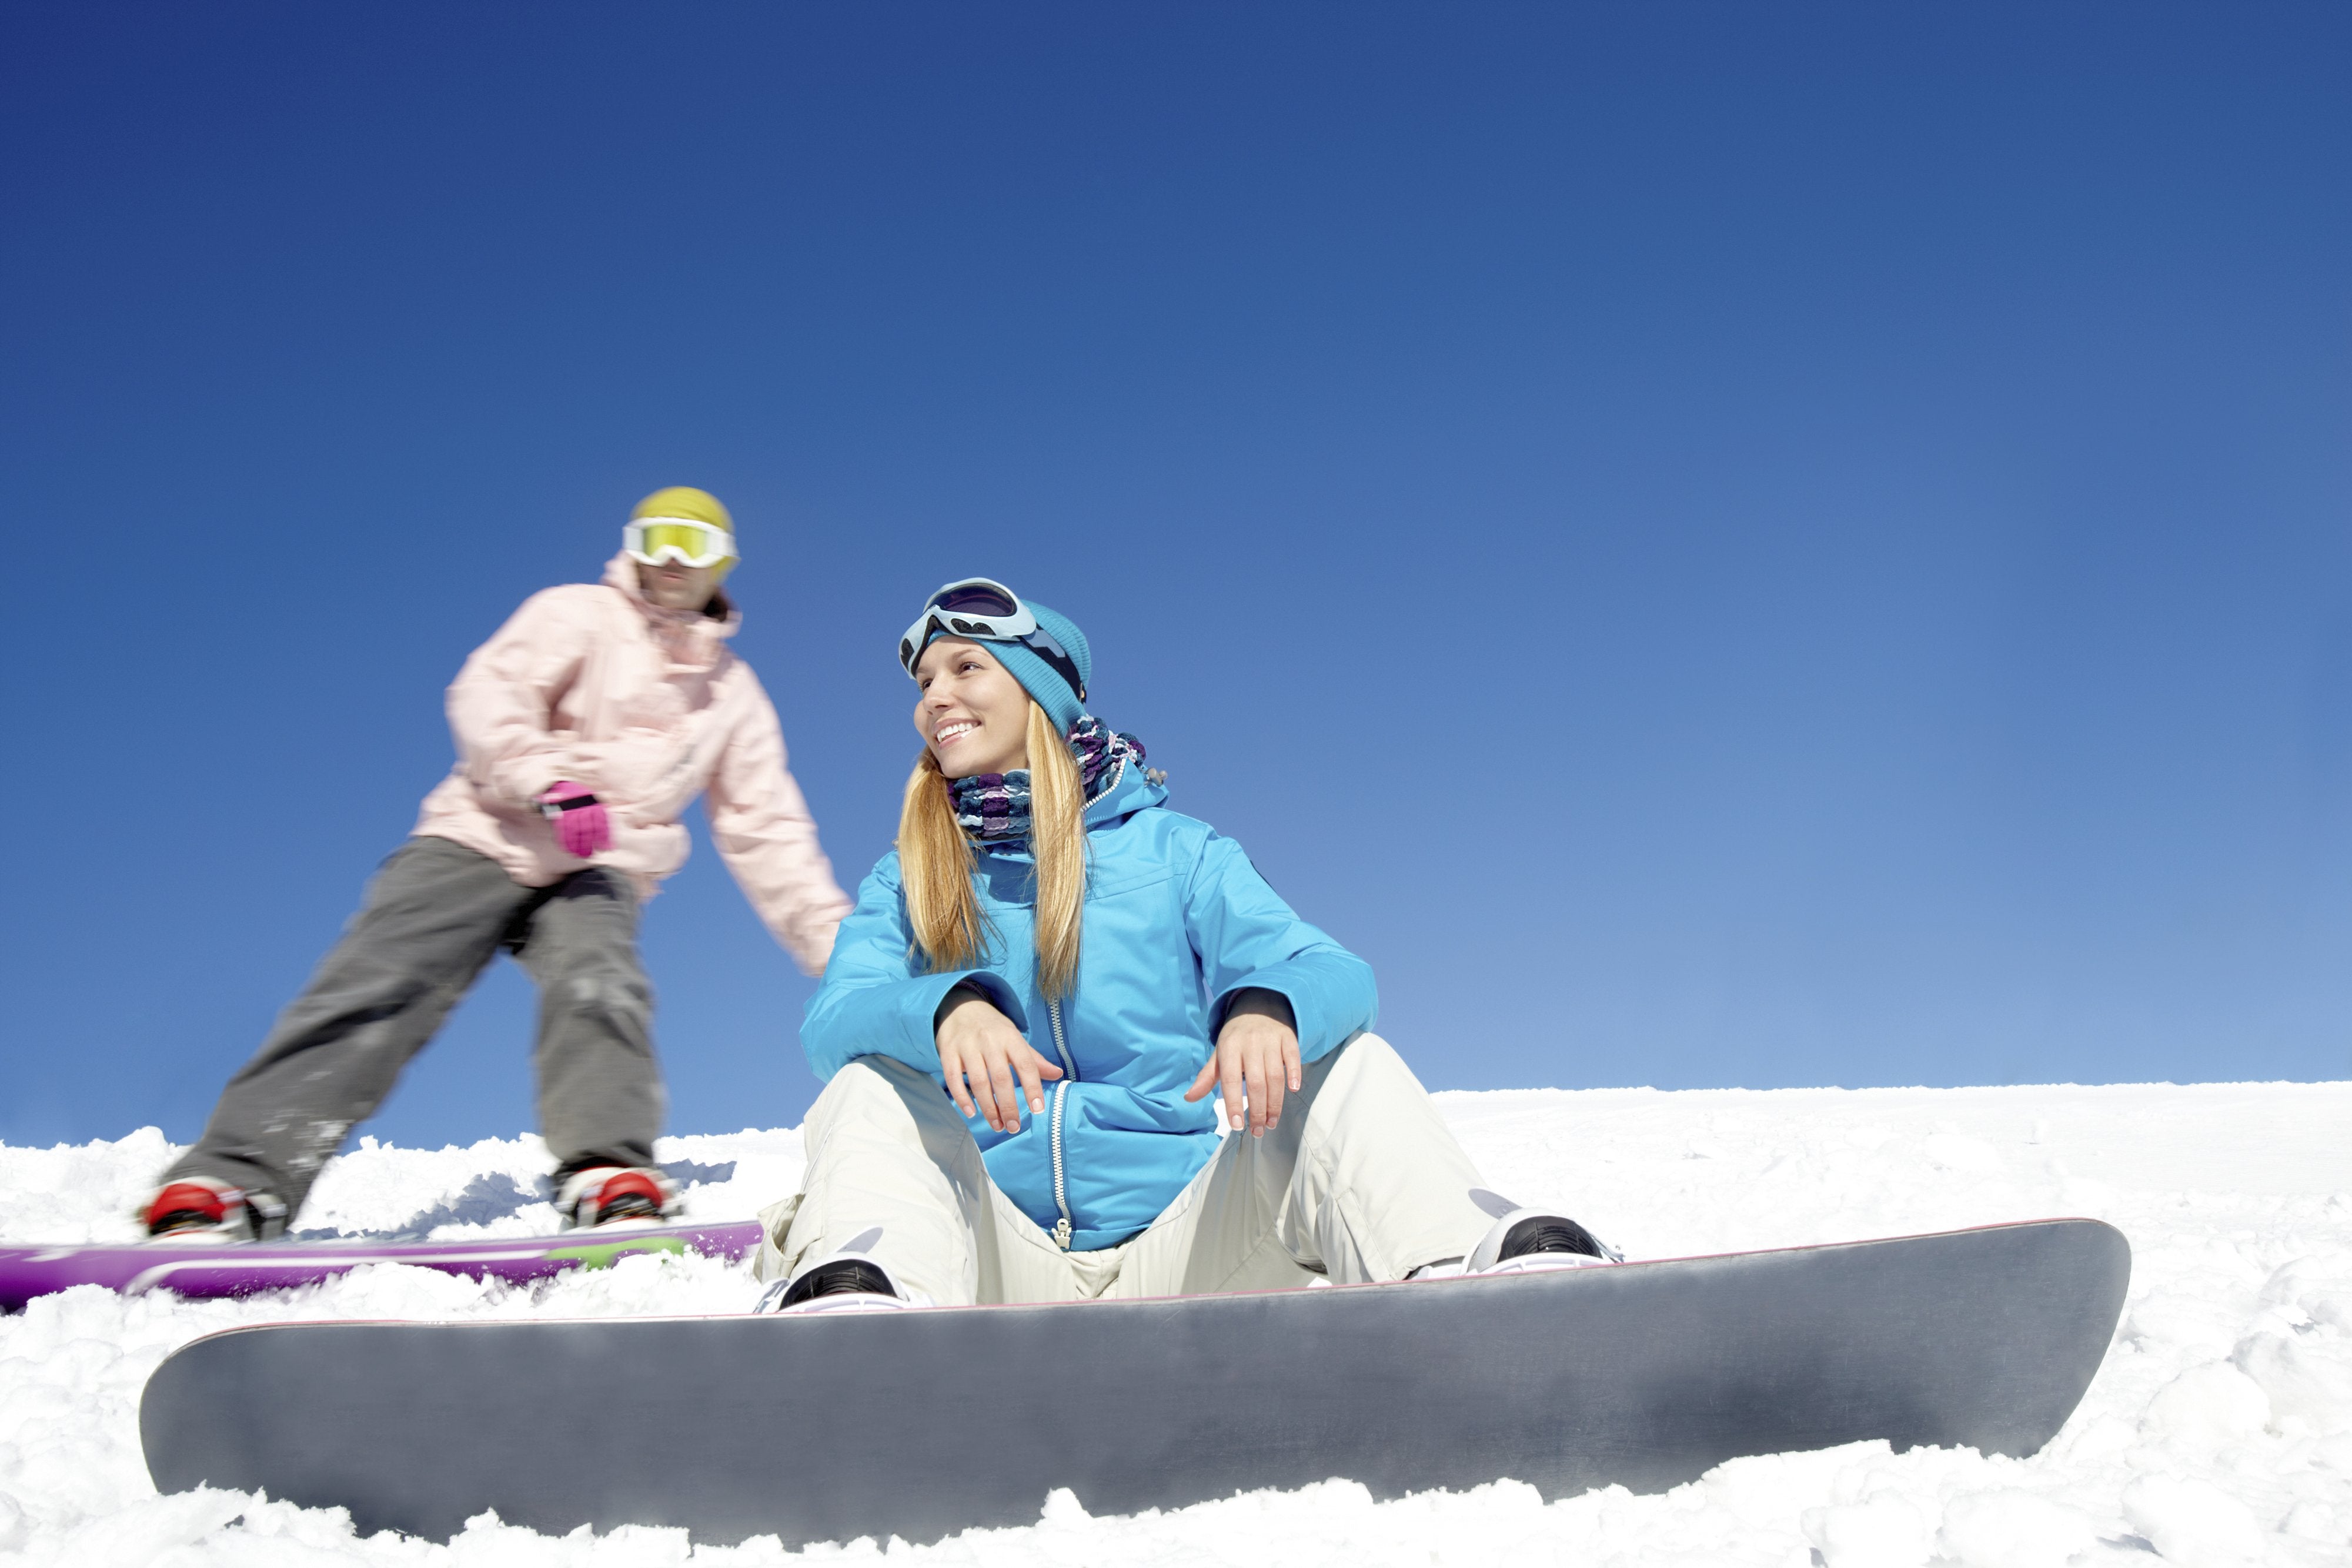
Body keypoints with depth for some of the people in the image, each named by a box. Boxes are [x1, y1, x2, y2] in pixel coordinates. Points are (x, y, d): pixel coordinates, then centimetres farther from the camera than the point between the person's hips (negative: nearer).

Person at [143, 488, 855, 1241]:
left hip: (596, 874, 2)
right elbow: (489, 695, -10)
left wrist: (835, 941, 9)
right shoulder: (577, 615, 6)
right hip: (486, 839, -2)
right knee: (373, 994, -19)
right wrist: (550, 783, -28)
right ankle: (235, 1182, -25)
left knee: (599, 995, -29)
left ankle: (610, 1183, -44)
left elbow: (767, 831, 18)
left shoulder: (733, 692, 19)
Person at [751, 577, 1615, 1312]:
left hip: (1182, 1245, 0)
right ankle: (852, 1293, -51)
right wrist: (948, 1009, -30)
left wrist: (1266, 1006, -30)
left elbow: (1334, 972, -4)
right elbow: (831, 1019, -6)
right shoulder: (905, 884, 15)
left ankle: (1486, 1266, -42)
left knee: (1342, 1061, -19)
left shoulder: (1174, 850, 12)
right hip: (1005, 1259, 1)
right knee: (874, 1084, -23)